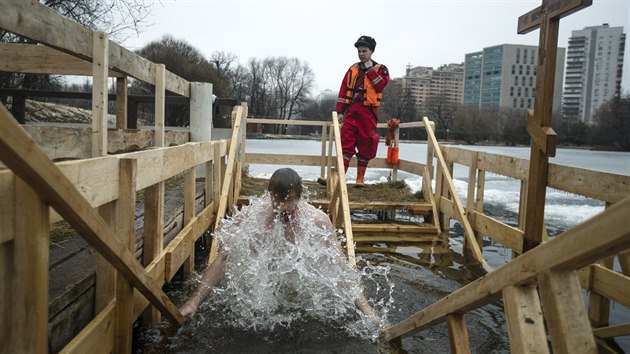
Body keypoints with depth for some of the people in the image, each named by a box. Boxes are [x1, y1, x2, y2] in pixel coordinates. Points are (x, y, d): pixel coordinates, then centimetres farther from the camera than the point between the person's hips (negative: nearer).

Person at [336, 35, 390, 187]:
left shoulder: (380, 69, 6)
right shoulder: (353, 69, 14)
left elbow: (381, 85, -13)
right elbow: (343, 91, 11)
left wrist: (370, 69, -9)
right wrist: (340, 111, 4)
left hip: (368, 113, -2)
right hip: (351, 111, 2)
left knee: (365, 145, 3)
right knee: (346, 144, -4)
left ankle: (360, 178, 13)